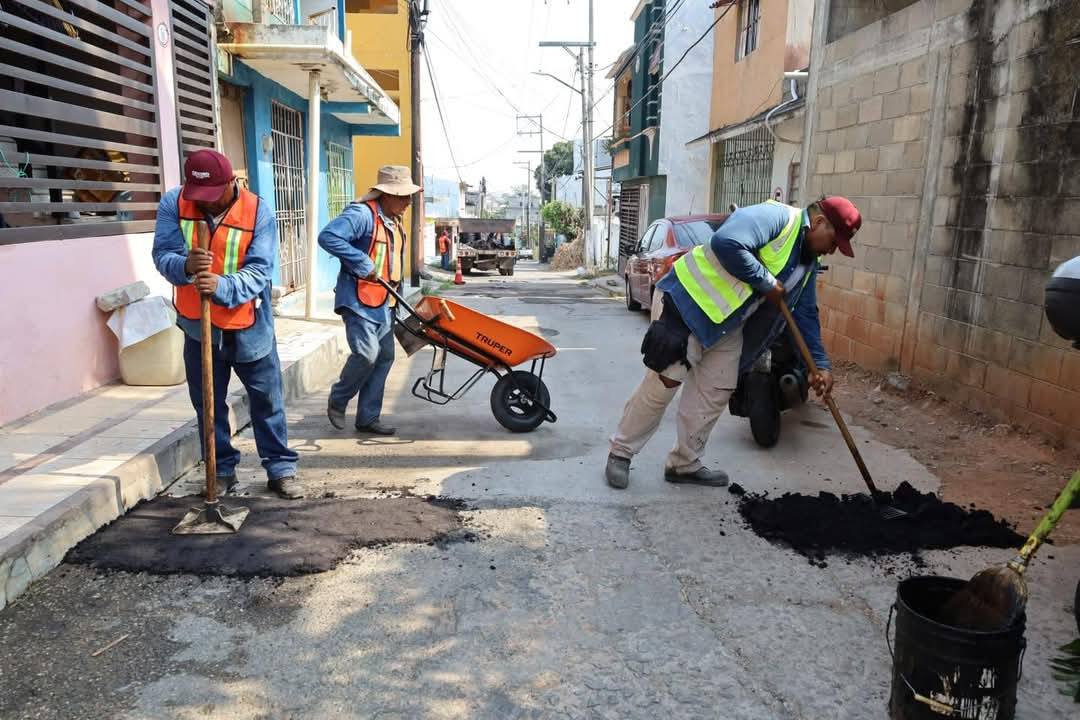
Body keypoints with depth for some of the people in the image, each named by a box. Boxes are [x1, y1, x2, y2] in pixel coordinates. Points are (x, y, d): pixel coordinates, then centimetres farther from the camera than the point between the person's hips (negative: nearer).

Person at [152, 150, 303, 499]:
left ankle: (280, 469, 18)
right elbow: (162, 254, -13)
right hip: (198, 325, 2)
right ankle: (222, 470, 27)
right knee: (208, 403, 11)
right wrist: (186, 265, -37)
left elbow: (258, 271, -20)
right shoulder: (173, 204, -8)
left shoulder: (258, 212, -15)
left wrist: (222, 286, -39)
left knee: (267, 399, 6)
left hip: (249, 325, -2)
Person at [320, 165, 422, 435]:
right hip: (359, 300, -9)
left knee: (384, 358, 8)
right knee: (367, 354, -16)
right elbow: (328, 237, -27)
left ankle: (368, 417, 17)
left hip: (383, 303, 9)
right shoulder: (362, 214, -15)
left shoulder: (394, 221, 16)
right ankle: (337, 400, 11)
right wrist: (363, 264, -25)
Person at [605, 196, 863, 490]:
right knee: (662, 386, -7)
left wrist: (820, 364, 6)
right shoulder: (776, 217, -18)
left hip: (727, 325, 9)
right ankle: (621, 452, 9)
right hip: (687, 302, -9)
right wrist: (767, 283, -22)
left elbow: (806, 315, 15)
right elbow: (726, 243, -33)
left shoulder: (807, 263, 11)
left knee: (715, 394, 6)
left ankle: (684, 464, 20)